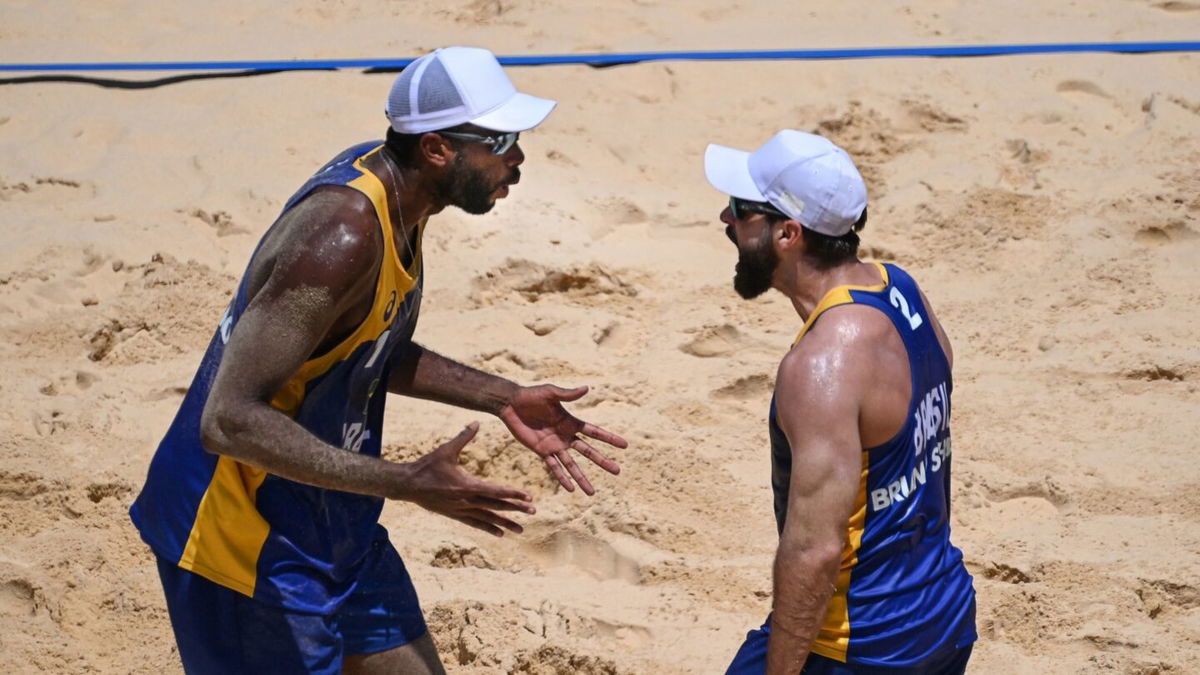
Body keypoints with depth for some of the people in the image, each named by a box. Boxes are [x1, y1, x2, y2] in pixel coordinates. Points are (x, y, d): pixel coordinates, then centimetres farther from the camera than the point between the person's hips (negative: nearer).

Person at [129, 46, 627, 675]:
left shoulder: (392, 191, 0)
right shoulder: (341, 233, -29)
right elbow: (230, 420, -32)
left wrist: (506, 400, 8)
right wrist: (404, 483, -34)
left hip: (334, 525, 10)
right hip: (251, 546, -9)